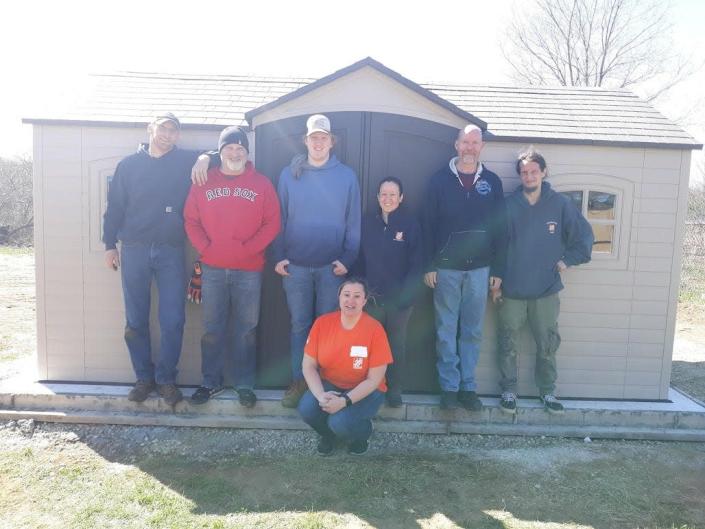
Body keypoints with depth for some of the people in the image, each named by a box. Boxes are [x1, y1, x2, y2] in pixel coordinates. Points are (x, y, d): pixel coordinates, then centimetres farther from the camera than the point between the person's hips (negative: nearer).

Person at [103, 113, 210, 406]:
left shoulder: (186, 160, 4)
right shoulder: (129, 164, 8)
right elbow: (114, 206, 9)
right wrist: (110, 244, 6)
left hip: (171, 251, -1)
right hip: (134, 250, 1)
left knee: (173, 321, -2)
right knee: (135, 321, 6)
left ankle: (166, 378, 13)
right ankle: (144, 377, 20)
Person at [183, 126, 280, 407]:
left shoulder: (262, 184, 4)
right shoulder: (204, 182, 7)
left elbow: (272, 224, -1)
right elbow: (191, 220, 5)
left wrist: (248, 249, -11)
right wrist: (205, 247, -8)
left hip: (249, 270, -1)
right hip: (212, 269, 1)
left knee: (246, 329, 6)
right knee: (212, 329, 9)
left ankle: (244, 384, 19)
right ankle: (211, 381, 22)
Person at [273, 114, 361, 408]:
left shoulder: (347, 176, 1)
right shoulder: (289, 175, 3)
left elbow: (353, 222, 1)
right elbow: (279, 219, 4)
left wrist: (347, 259, -5)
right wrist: (279, 256, -2)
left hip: (332, 267, -1)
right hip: (295, 266, 1)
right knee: (299, 325, 9)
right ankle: (299, 381, 21)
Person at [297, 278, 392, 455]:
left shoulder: (374, 329, -20)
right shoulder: (322, 323, -11)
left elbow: (374, 379, -17)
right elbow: (308, 366, -7)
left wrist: (344, 401, -29)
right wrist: (321, 396, -24)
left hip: (364, 391, -3)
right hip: (329, 384, 3)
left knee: (340, 422, -30)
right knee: (307, 409, -26)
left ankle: (362, 434, 9)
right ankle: (328, 434, 11)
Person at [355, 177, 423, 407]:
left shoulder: (411, 224, -4)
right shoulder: (367, 222, 3)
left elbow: (416, 263, -5)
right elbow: (359, 259, 3)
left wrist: (406, 294, -13)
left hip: (400, 298, -1)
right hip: (372, 297, 1)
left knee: (397, 344, 13)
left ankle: (394, 389, 27)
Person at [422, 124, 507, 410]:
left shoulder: (492, 182, 5)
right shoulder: (440, 180, 0)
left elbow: (500, 227, 6)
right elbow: (429, 224, -1)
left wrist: (498, 268, 3)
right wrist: (429, 265, -6)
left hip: (479, 268, 2)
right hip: (446, 268, -1)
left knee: (472, 332, 9)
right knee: (446, 331, 5)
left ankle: (468, 387, 20)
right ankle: (449, 387, 16)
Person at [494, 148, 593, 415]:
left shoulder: (560, 204, -1)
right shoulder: (508, 205, -3)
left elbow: (584, 236, 9)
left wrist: (567, 260, 0)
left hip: (546, 290, 1)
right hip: (511, 290, -1)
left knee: (548, 345, 9)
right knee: (508, 345, 7)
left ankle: (547, 391, 26)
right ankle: (508, 390, 22)